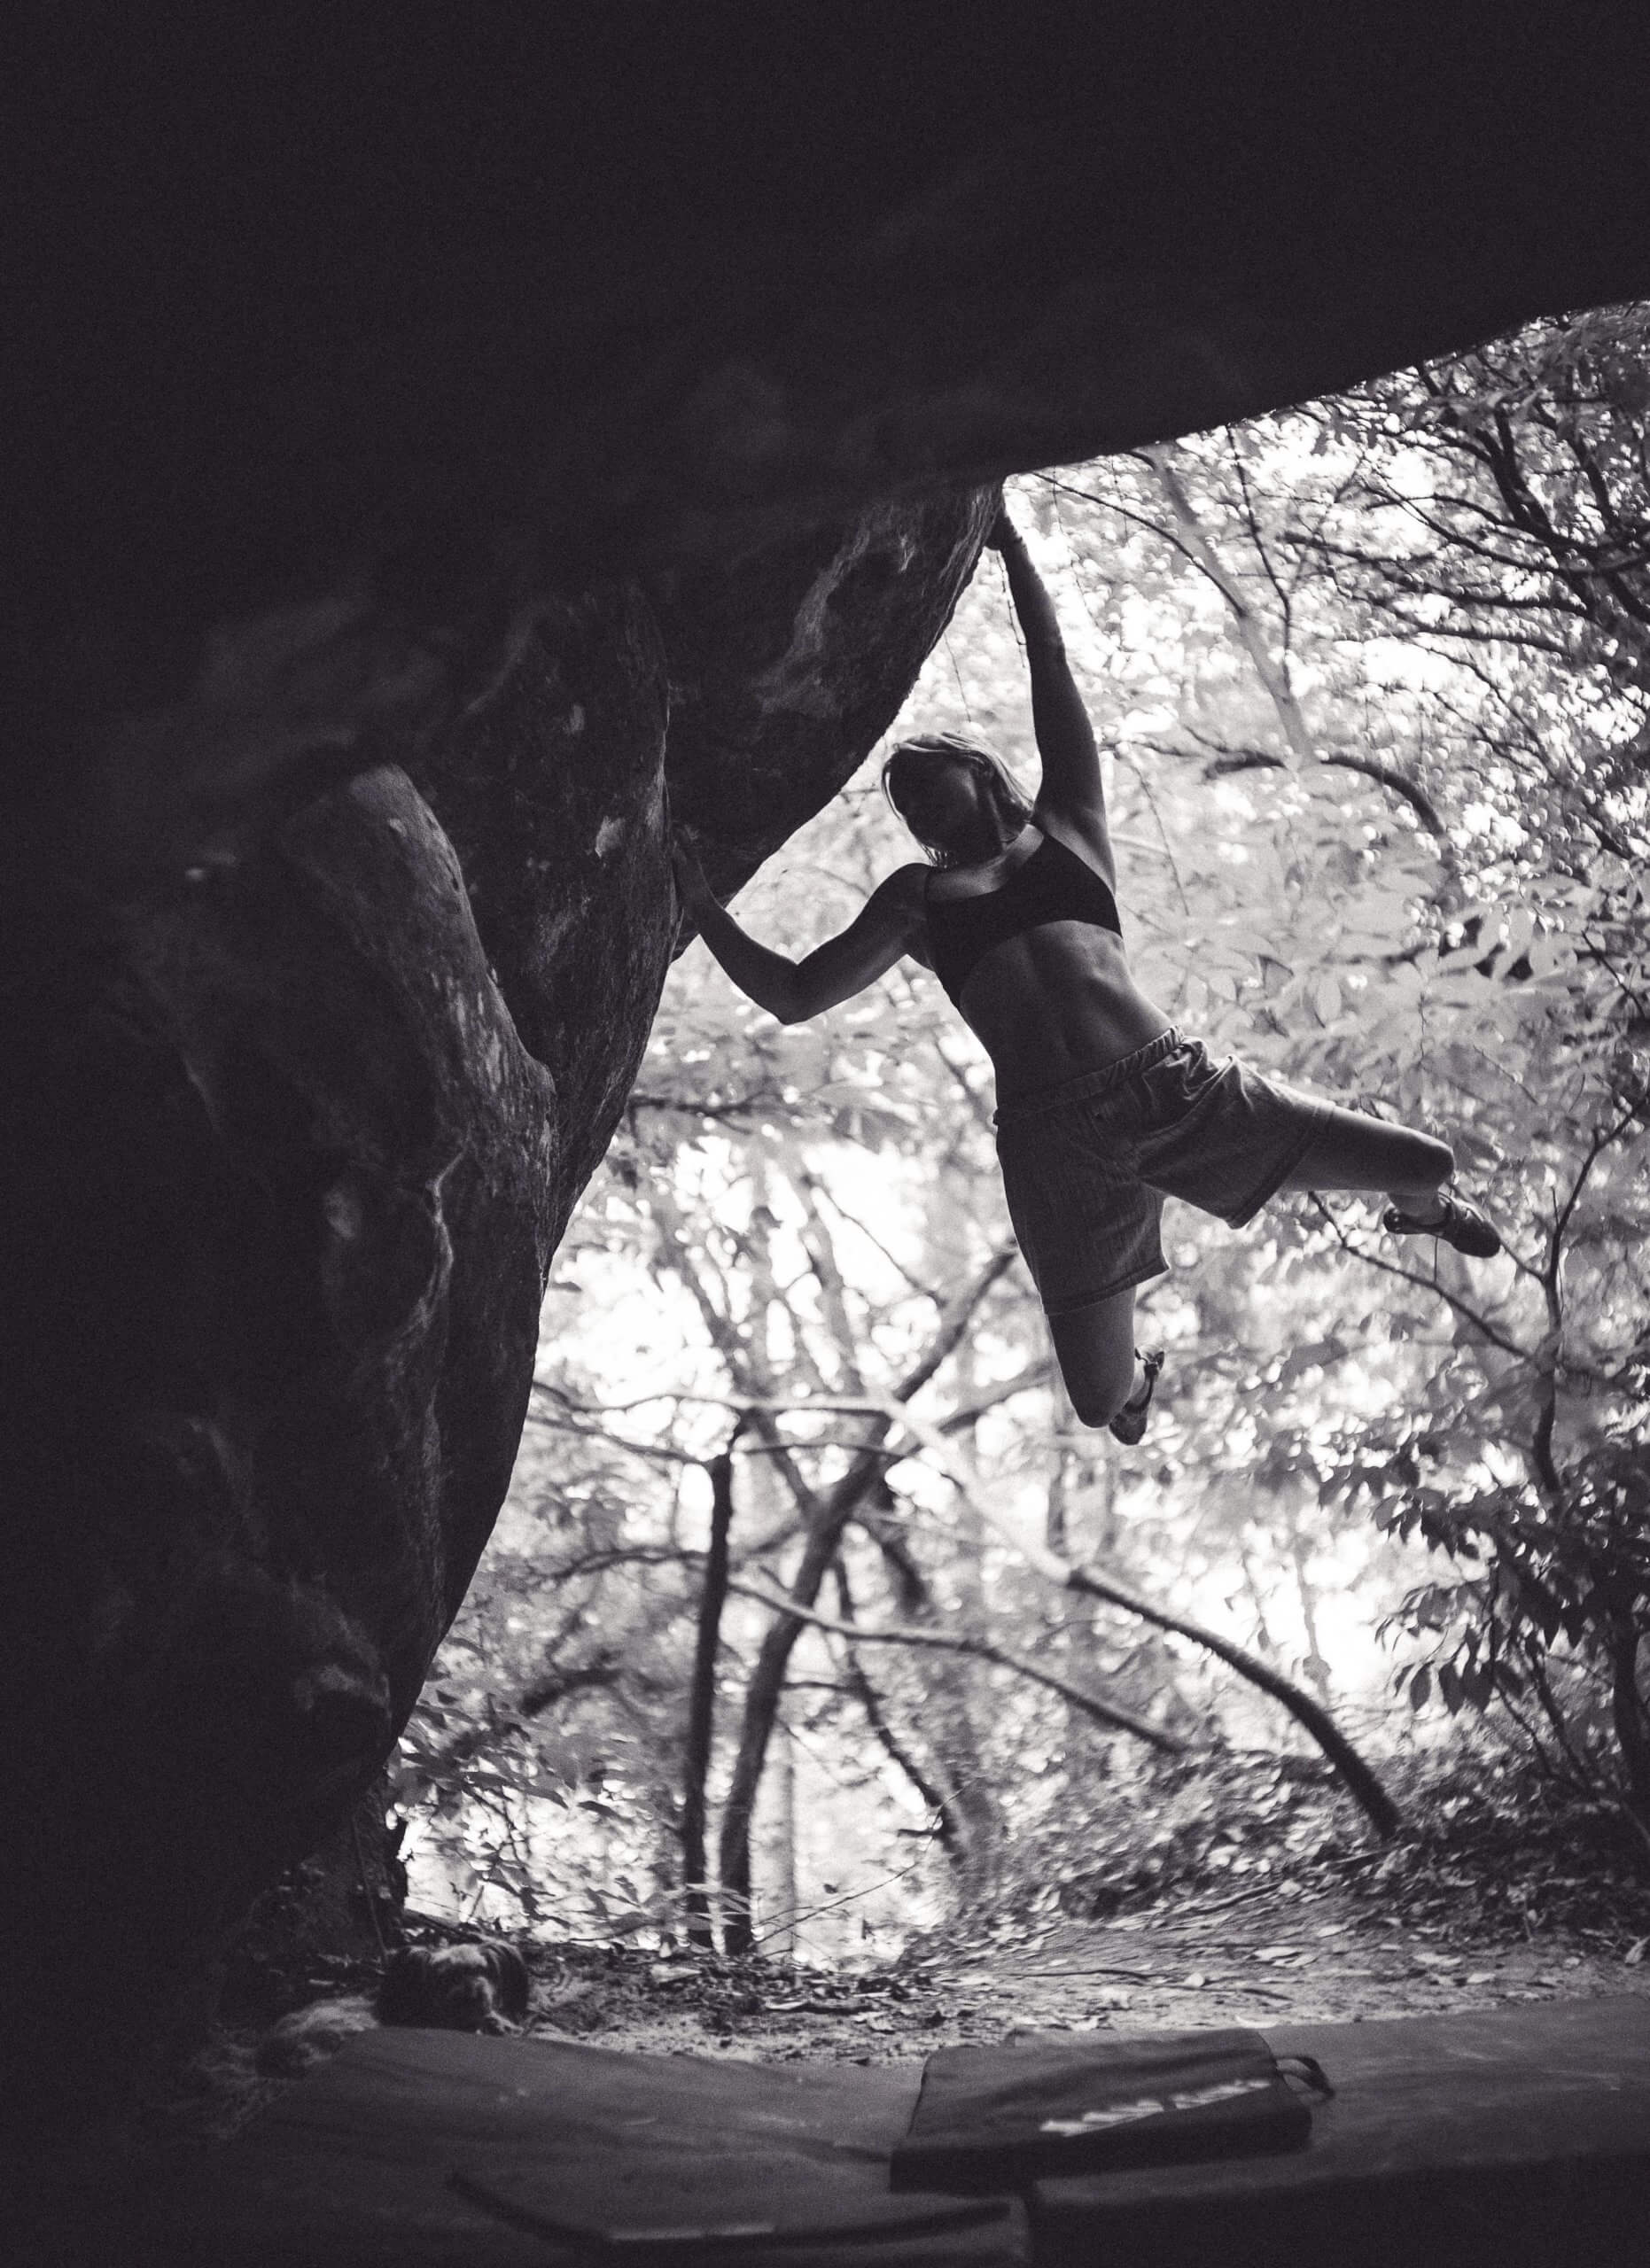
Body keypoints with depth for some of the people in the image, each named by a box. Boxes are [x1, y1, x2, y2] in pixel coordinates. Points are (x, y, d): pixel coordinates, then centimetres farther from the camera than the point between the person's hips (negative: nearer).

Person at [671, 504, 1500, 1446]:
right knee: (1101, 1400, -3)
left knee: (1427, 1165, -4)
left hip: (1178, 1087, 0)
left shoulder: (1064, 833, 17)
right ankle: (1139, 1370, 40)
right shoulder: (916, 899, 19)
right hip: (1058, 1145, 1)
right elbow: (794, 995, 17)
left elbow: (1053, 667, 13)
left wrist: (1009, 540, 15)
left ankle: (1421, 1208, 38)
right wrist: (704, 909, 9)